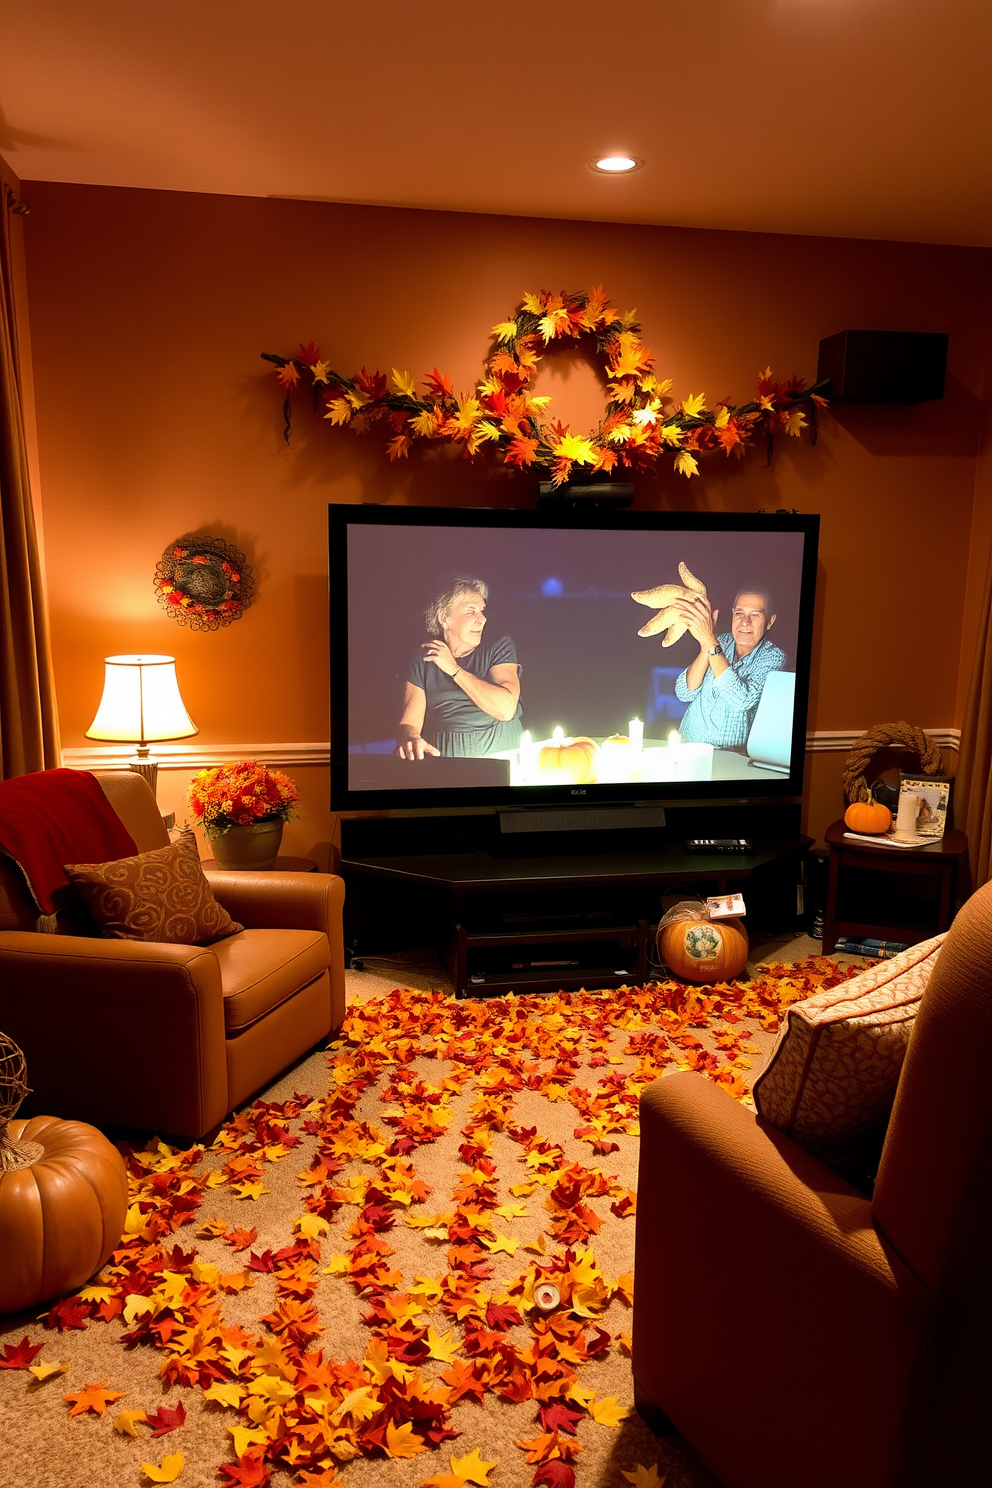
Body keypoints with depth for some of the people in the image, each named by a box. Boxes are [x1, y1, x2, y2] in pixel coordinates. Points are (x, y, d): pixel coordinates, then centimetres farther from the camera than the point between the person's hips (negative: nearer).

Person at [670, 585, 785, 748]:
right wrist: (706, 647, -19)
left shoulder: (773, 656, -4)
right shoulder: (723, 641, 6)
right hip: (687, 745, 4)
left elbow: (742, 701, -22)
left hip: (731, 753, -3)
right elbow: (684, 694, -5)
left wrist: (710, 643, -22)